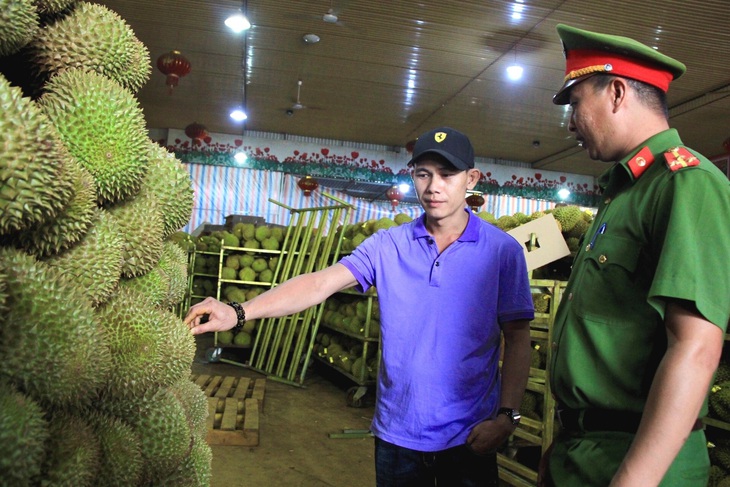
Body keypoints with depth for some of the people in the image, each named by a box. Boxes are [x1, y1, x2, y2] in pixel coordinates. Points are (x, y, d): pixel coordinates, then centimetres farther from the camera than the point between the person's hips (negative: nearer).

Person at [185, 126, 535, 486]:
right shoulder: (388, 245, -3)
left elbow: (517, 337, -3)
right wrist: (239, 312, -24)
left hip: (470, 436, -1)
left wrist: (507, 415, -12)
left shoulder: (503, 250, -6)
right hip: (397, 433, 2)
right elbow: (320, 283, -13)